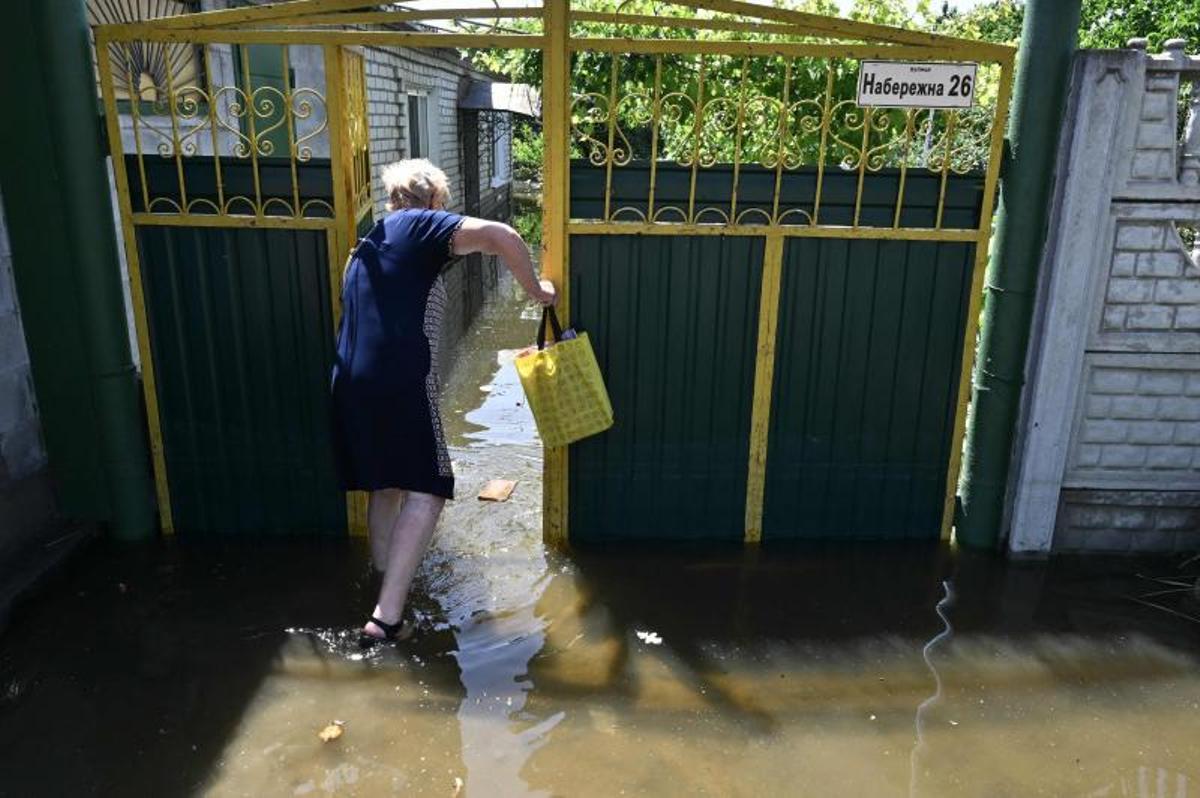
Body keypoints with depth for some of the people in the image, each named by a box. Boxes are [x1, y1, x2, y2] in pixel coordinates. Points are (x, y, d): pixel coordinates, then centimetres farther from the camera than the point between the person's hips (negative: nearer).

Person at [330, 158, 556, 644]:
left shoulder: (367, 246, 25)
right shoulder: (421, 225, 1)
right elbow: (500, 237, -14)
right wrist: (535, 290, -2)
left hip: (351, 384, 8)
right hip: (402, 383, -8)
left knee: (385, 487, 21)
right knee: (425, 493, -5)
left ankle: (383, 583, 33)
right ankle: (387, 615, -9)